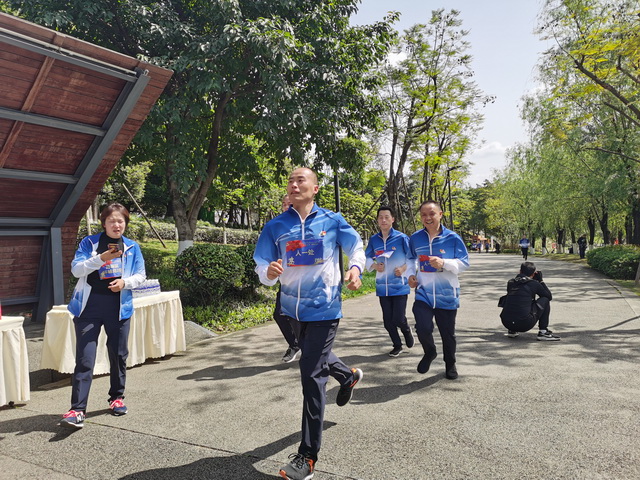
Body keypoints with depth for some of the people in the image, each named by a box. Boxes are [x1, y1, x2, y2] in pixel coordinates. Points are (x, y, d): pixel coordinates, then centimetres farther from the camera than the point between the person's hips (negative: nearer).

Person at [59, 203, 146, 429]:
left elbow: (140, 275, 7)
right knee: (85, 358, -7)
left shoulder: (132, 247, 7)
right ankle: (77, 409, -4)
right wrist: (101, 258, -21)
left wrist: (125, 282, -13)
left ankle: (117, 397, 28)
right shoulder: (89, 242, 3)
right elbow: (76, 269, -7)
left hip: (118, 307, 2)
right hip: (89, 306, -2)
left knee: (118, 355, 11)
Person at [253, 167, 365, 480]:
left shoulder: (332, 220, -4)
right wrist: (269, 272, -30)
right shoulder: (275, 226, -1)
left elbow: (356, 247, 7)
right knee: (311, 355, 26)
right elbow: (262, 267, -7)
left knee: (312, 374, -6)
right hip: (293, 307, 4)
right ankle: (348, 375, 60)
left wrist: (355, 268, -14)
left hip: (323, 307, -4)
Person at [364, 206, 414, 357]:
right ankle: (397, 346, 31)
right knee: (388, 321, 8)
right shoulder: (374, 239, 3)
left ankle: (406, 330, 31)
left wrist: (404, 268, -14)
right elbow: (367, 258, 15)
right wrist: (374, 266, -4)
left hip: (400, 285, -3)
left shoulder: (401, 238, -7)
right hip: (382, 286, 4)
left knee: (398, 319, -6)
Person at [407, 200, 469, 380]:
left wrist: (444, 263, -22)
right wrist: (411, 274, 0)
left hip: (447, 295, -1)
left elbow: (464, 263, -6)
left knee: (448, 333, 12)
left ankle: (450, 364, 39)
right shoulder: (415, 238, 0)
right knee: (423, 328, -15)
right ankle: (429, 352, 20)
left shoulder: (452, 238, -9)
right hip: (423, 293, 1)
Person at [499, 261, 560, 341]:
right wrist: (540, 281, 23)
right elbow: (549, 296, 17)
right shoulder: (534, 284, 2)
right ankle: (543, 332, 9)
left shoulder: (510, 282, 12)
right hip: (525, 325, -5)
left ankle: (512, 331, 24)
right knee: (545, 300, 14)